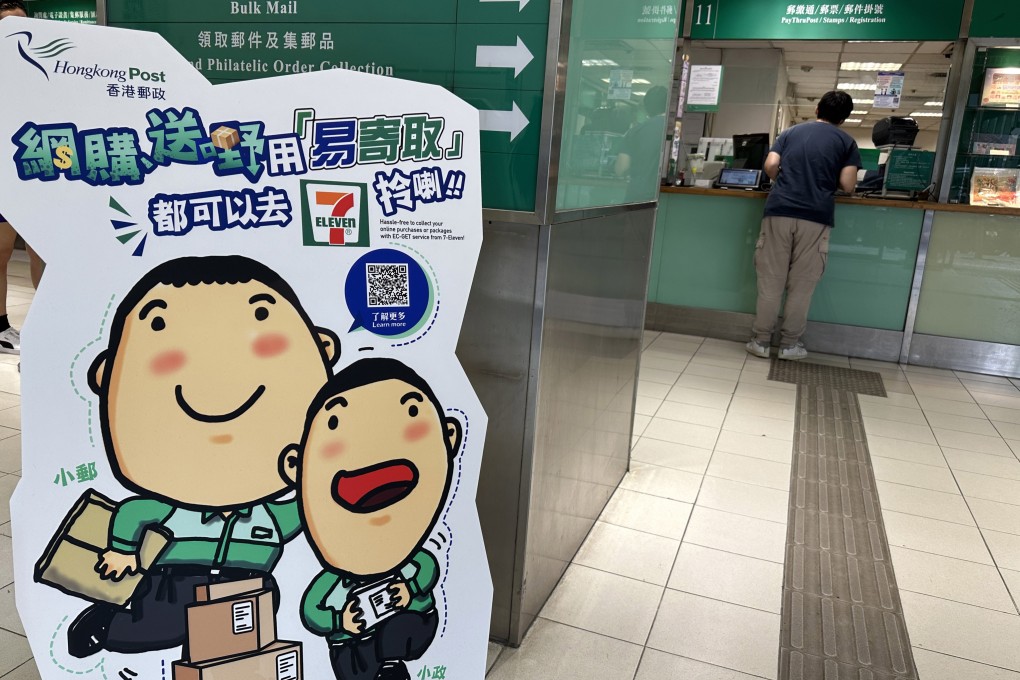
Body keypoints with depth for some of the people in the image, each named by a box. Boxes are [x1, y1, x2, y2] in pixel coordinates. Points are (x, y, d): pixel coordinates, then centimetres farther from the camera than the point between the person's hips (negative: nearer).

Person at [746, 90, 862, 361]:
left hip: (779, 211, 1)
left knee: (770, 281, 5)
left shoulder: (790, 132, 16)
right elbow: (847, 185, 1)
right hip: (816, 217, -1)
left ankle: (761, 341, 9)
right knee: (802, 285, 6)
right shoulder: (847, 141, 11)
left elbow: (770, 166, 3)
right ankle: (790, 344, 12)